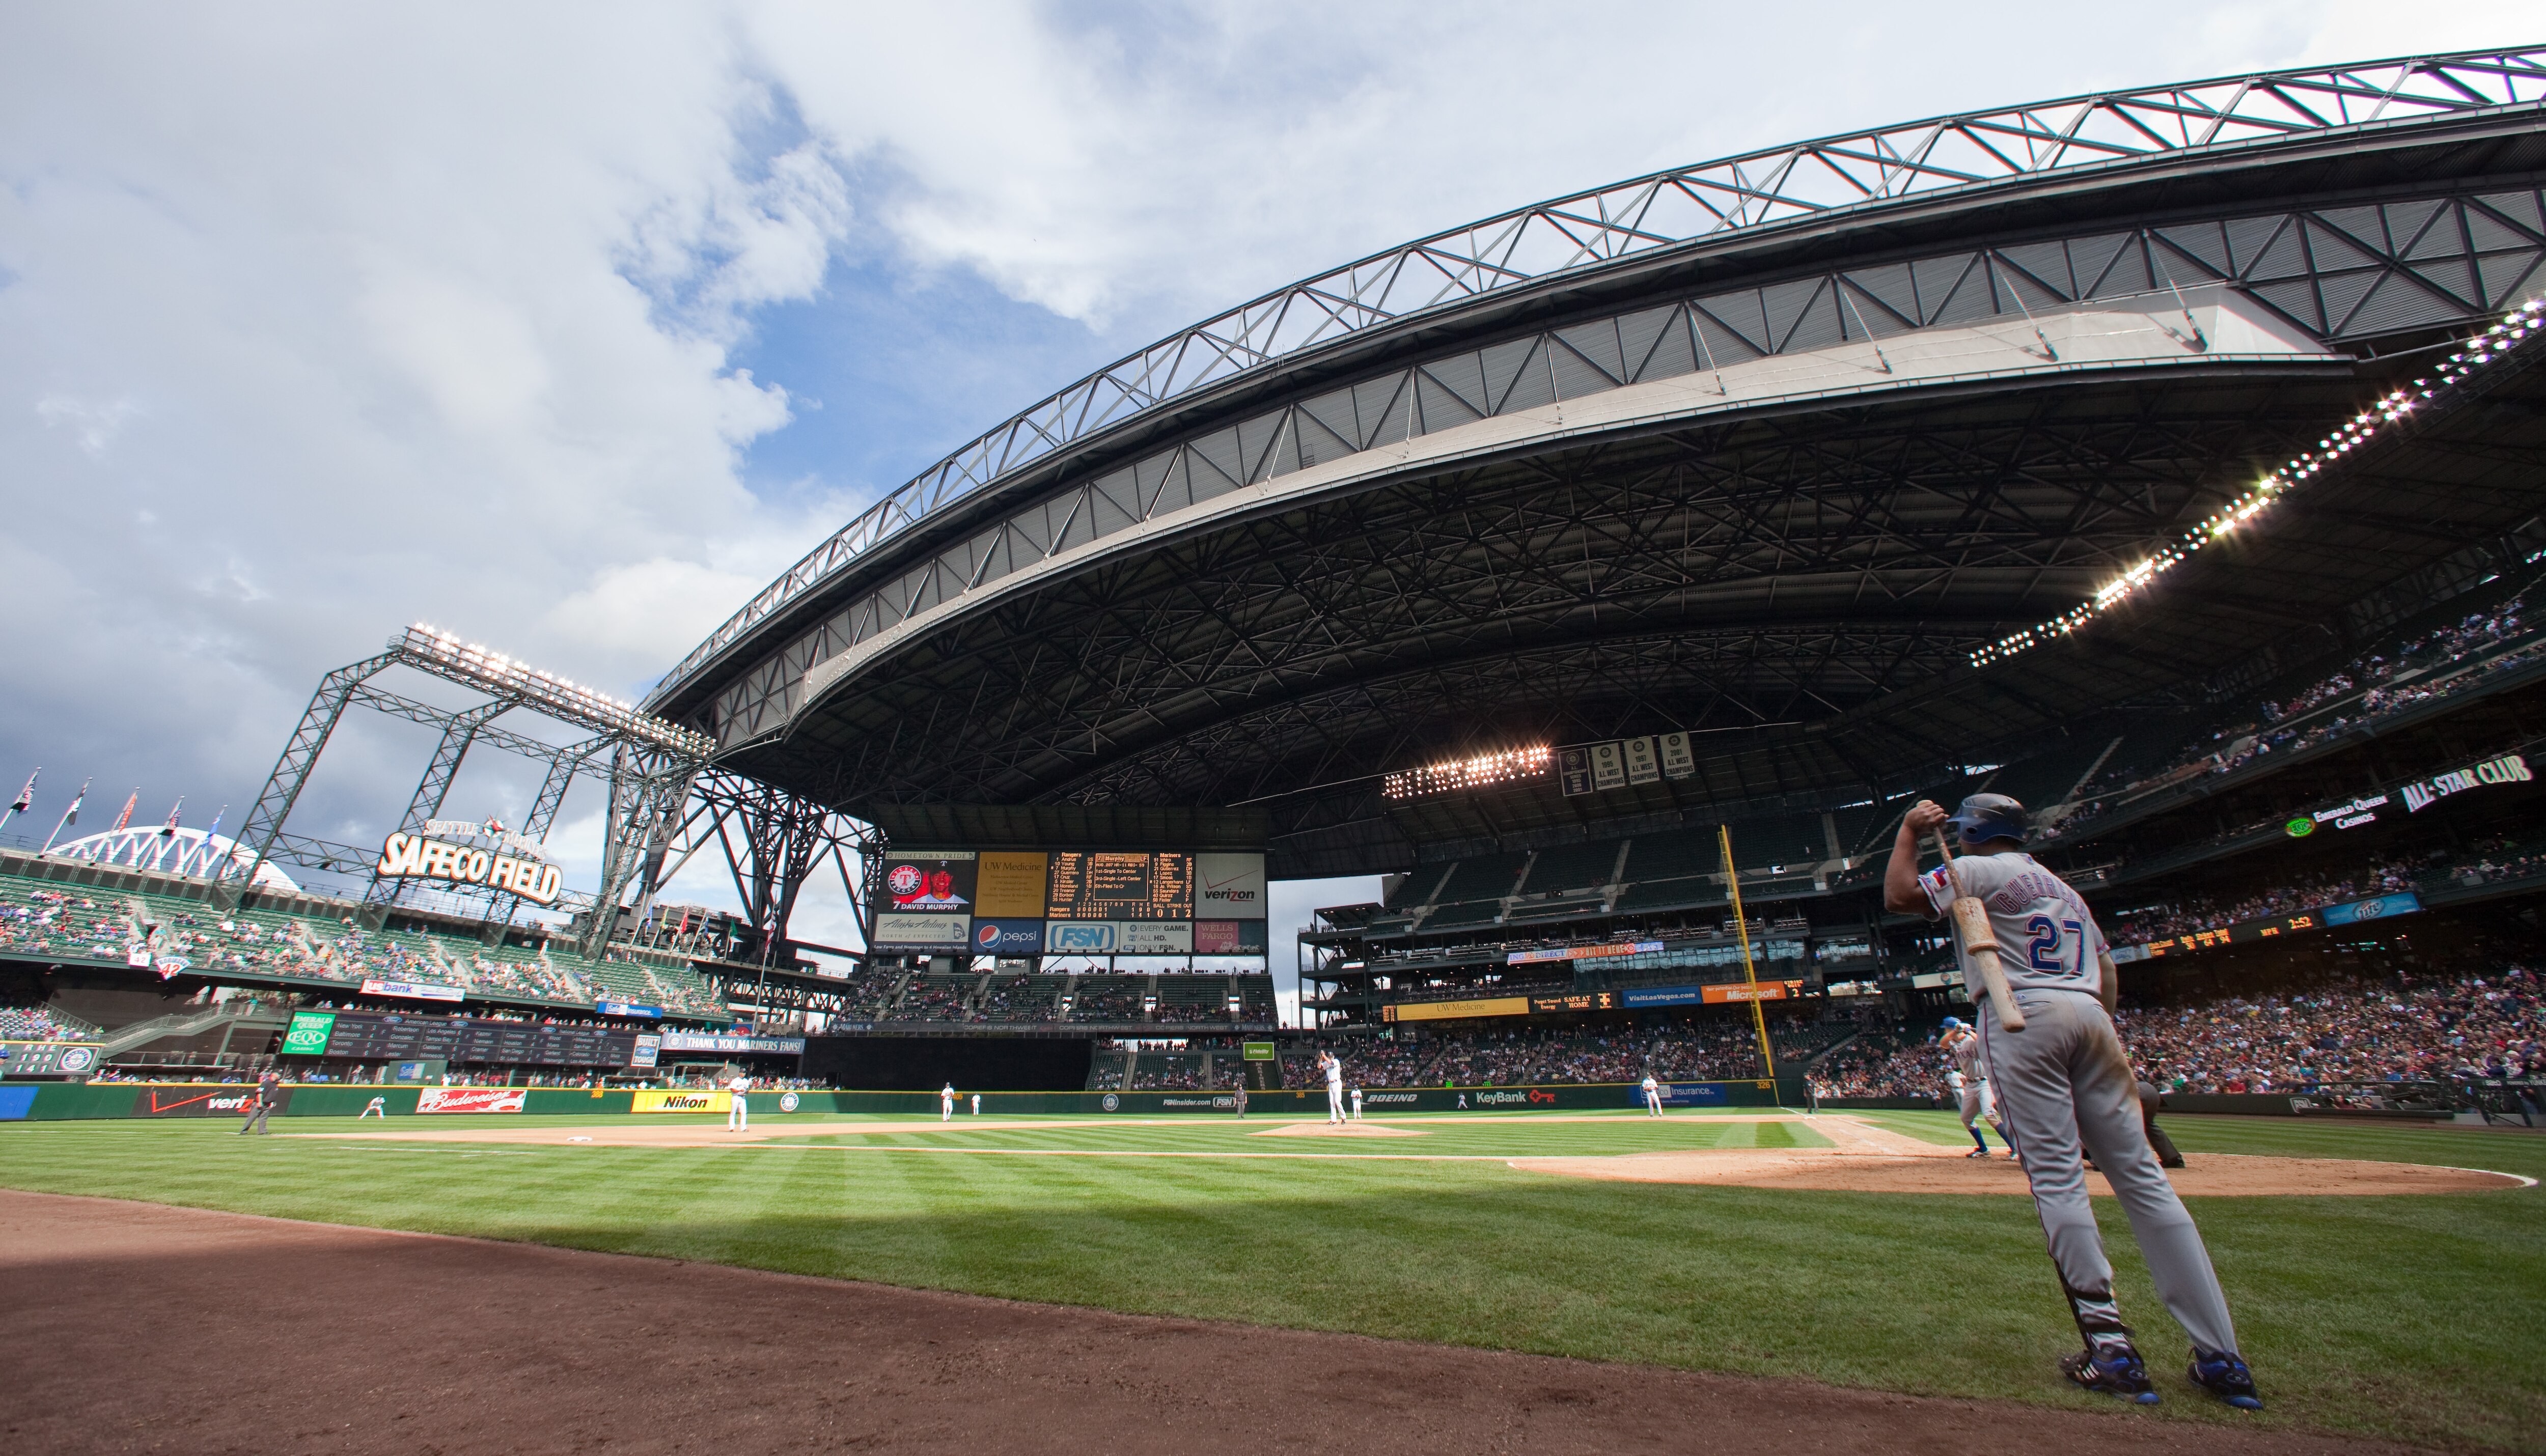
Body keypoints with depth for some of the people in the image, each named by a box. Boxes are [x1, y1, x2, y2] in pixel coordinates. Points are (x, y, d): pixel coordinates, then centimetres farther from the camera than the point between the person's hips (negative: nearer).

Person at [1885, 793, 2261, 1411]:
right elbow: (2106, 973, 26)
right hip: (2089, 1016, 7)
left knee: (2056, 1174, -7)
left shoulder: (1978, 870, 4)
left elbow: (1899, 897, -5)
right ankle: (2222, 1359, 4)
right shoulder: (2064, 888, 28)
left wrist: (1909, 832, 6)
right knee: (2140, 1174, 4)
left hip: (2023, 1016, -7)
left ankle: (2111, 1348, -9)